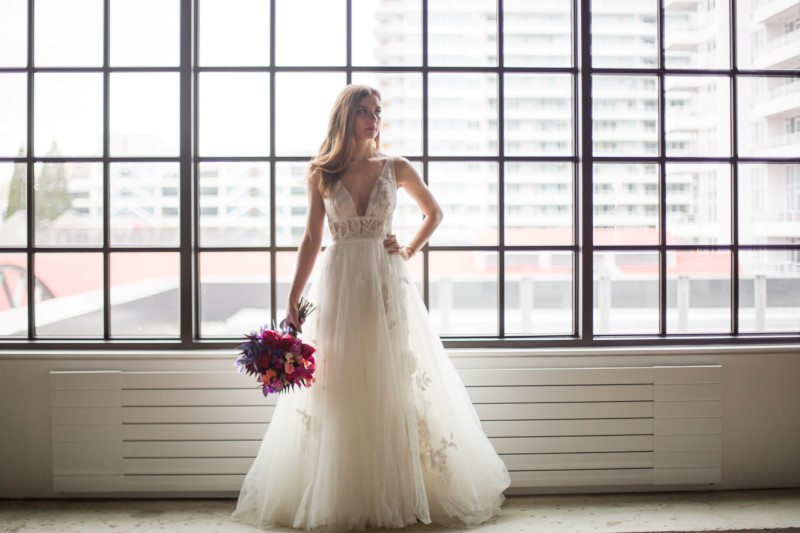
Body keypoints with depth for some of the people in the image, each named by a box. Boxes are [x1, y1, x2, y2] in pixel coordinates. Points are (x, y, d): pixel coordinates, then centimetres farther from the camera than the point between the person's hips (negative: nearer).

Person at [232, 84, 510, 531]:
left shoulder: (396, 169, 4)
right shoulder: (322, 174, 4)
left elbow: (435, 212, 18)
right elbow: (312, 239, 6)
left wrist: (411, 250, 3)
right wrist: (293, 302, 1)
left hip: (388, 286, 0)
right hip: (339, 287, 0)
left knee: (394, 388, 3)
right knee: (339, 392, 4)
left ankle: (399, 495, 18)